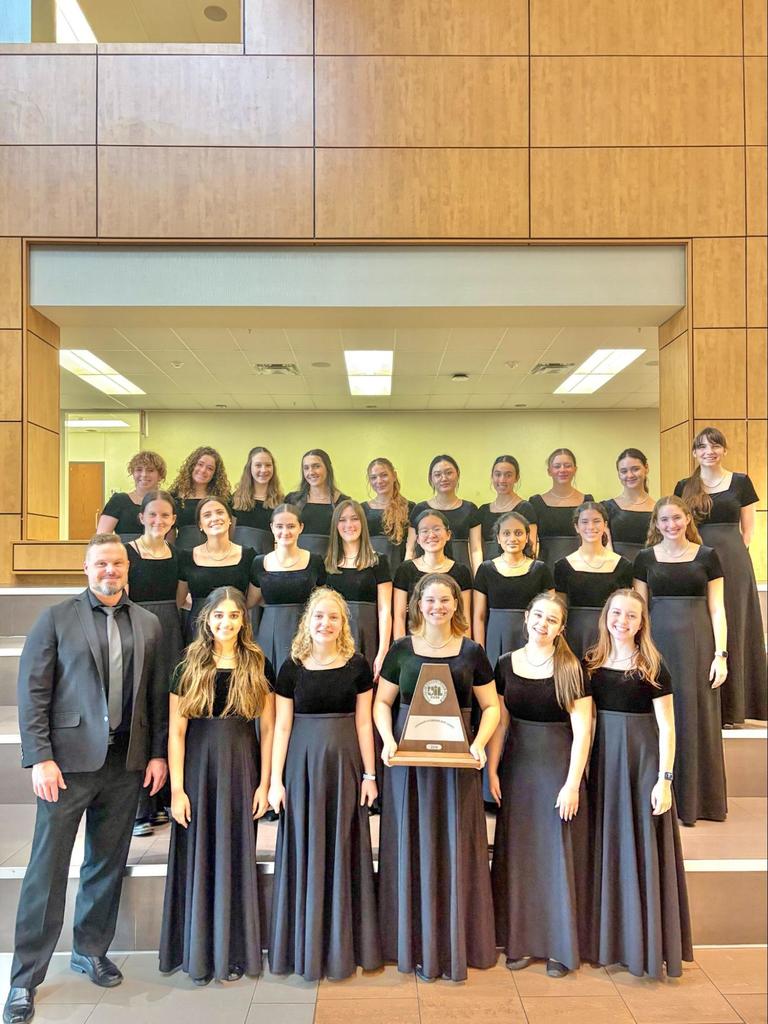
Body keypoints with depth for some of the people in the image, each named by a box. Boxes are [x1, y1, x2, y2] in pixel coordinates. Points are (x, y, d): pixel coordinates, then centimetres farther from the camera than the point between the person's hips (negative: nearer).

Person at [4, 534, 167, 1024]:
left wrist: (158, 753, 3)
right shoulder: (57, 618, -2)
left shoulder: (148, 624, 7)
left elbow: (157, 694, 8)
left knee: (108, 864, 15)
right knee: (47, 868, 5)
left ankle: (92, 951, 35)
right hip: (69, 760, -3)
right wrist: (40, 757, -11)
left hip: (127, 762, 3)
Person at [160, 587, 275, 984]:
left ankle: (234, 951, 26)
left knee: (236, 857, 9)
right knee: (199, 858, 9)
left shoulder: (259, 667, 0)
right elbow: (176, 731, -2)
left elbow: (268, 728, 1)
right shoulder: (188, 668, -1)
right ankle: (199, 951, 26)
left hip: (242, 767, 0)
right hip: (198, 767, 0)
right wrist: (177, 788, -7)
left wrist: (264, 783, -4)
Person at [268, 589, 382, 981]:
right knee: (305, 852, 8)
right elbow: (282, 726, -1)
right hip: (302, 763, 0)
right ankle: (306, 945, 24)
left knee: (343, 850, 10)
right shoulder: (291, 668, -2)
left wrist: (369, 774, 0)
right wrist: (275, 779, -4)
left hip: (345, 763, 0)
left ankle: (343, 945, 26)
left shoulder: (357, 666, -1)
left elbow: (363, 723, 1)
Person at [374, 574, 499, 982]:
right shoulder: (401, 650, 2)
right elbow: (382, 703, 5)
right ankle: (417, 944, 22)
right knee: (413, 847, 7)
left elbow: (491, 706, 5)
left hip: (457, 760, 0)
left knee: (455, 848, 6)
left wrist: (479, 743, -12)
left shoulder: (472, 652, 2)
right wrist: (388, 741, -11)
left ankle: (455, 946, 20)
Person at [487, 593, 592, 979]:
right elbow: (499, 722, 5)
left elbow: (582, 731, -9)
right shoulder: (506, 664, 1)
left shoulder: (572, 669, -8)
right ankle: (520, 941, 27)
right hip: (516, 769, 3)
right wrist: (492, 770, 1)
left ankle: (560, 947, 23)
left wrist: (572, 784, -12)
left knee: (559, 855, 6)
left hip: (559, 769, -3)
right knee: (517, 855, 12)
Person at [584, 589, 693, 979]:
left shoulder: (652, 667, -7)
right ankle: (607, 936, 27)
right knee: (607, 847, 12)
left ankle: (647, 944, 17)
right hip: (602, 760, 4)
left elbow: (667, 728, -7)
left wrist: (664, 779, -12)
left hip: (642, 760, -4)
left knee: (643, 848, 3)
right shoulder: (591, 663, 4)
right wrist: (581, 767, 4)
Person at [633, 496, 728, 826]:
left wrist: (720, 654, -5)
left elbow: (717, 610, 2)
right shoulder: (645, 558, 6)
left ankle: (693, 799, 21)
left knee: (694, 717, 6)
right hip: (658, 642, 1)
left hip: (698, 643, 0)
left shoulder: (707, 556, 4)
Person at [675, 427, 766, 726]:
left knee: (731, 629, 4)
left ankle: (730, 707, 14)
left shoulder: (741, 482, 6)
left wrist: (735, 555, -3)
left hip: (733, 563, -1)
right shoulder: (684, 487, 9)